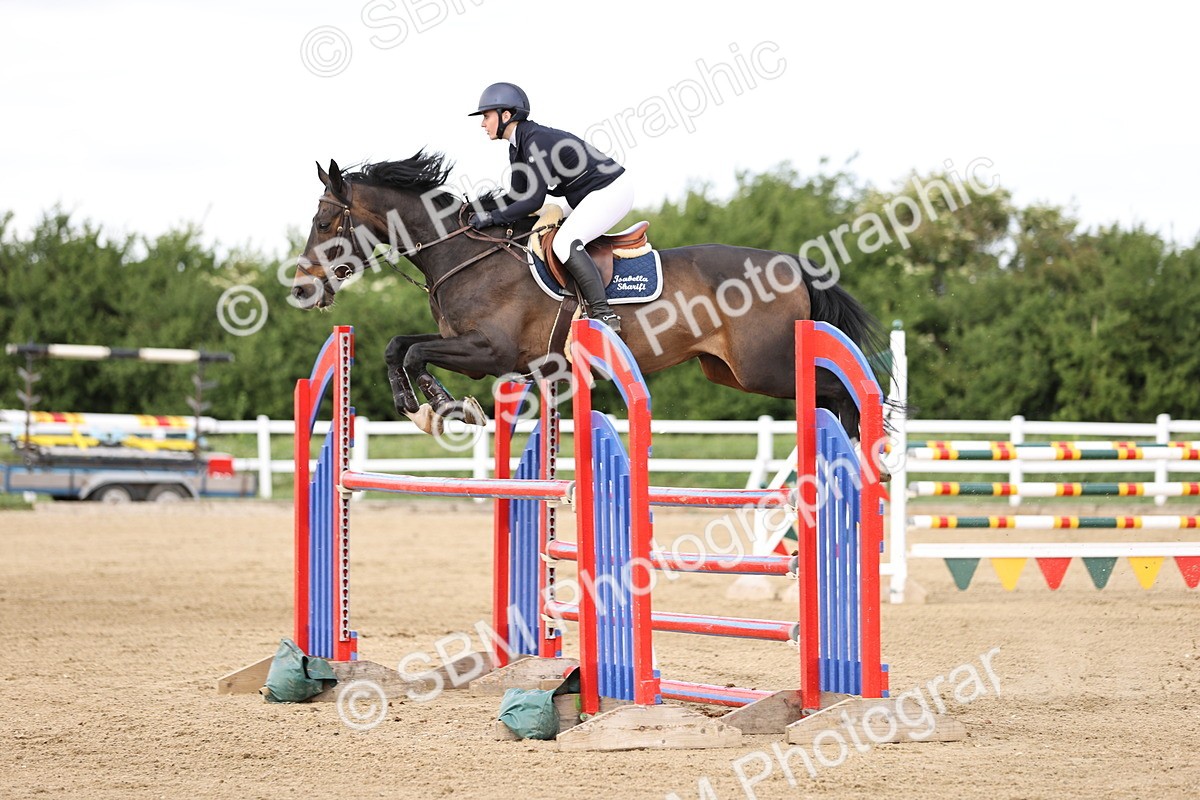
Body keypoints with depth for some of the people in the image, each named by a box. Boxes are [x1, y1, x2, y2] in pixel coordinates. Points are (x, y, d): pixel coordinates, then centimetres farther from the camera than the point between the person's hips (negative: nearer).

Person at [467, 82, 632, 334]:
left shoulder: (537, 141, -23)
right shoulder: (518, 146, 7)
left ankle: (603, 313, -27)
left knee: (565, 242, -26)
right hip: (590, 198, 11)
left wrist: (492, 218, -22)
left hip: (611, 191, -11)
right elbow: (517, 195, 14)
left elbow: (534, 201, -26)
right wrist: (482, 209, -1)